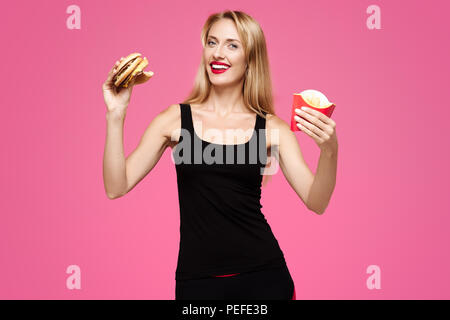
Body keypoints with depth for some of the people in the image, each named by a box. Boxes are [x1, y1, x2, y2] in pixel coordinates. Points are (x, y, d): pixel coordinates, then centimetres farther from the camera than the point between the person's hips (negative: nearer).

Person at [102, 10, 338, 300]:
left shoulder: (271, 128, -1)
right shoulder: (175, 119, 0)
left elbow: (316, 203, -5)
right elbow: (116, 187, -4)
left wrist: (329, 151, -21)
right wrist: (116, 115, -12)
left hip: (263, 274, 0)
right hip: (197, 277, 0)